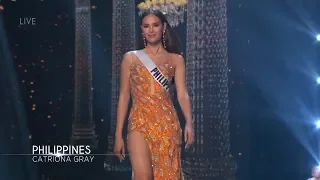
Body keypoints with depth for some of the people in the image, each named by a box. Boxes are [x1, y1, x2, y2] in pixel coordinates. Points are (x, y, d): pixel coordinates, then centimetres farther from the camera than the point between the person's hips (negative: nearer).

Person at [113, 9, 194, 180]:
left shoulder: (176, 59, 11)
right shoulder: (131, 58, 9)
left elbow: (182, 94, 0)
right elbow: (124, 96, 8)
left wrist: (189, 122, -18)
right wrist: (118, 134, 2)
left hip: (167, 124, 1)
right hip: (140, 123, -1)